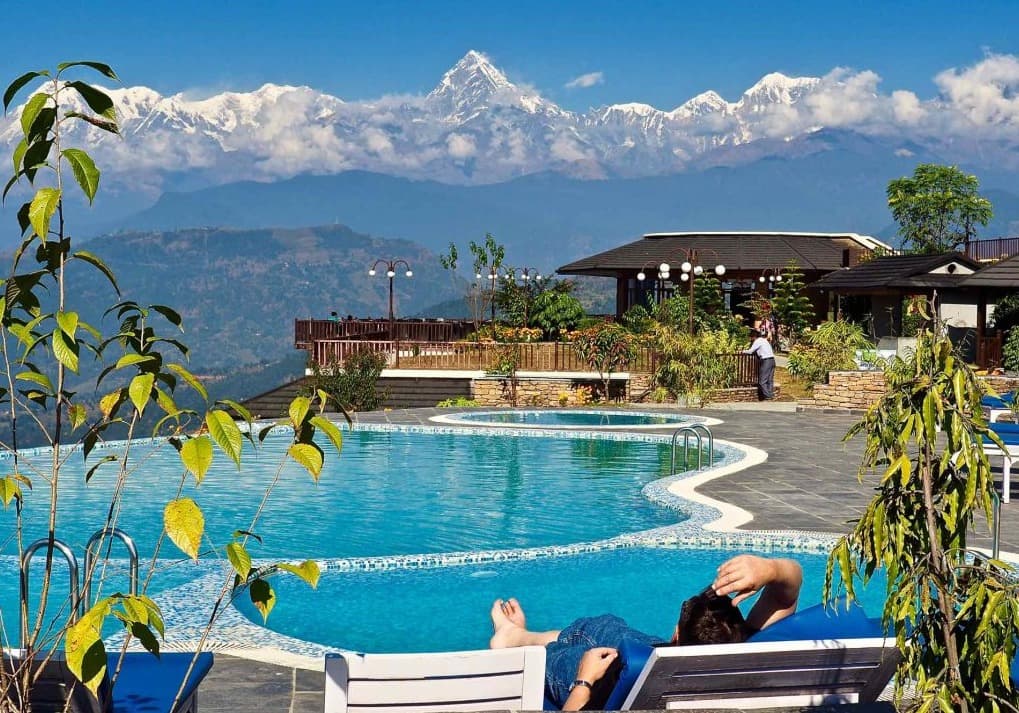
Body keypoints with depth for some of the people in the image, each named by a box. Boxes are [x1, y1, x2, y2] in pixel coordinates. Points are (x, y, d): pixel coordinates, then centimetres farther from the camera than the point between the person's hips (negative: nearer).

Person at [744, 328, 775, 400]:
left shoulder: (757, 341, -6)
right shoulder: (764, 340, 20)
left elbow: (750, 351, -8)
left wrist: (744, 351, 10)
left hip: (766, 361, -9)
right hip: (772, 359, 9)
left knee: (762, 380, -4)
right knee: (770, 380, 11)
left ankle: (767, 395, -8)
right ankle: (771, 395, 11)